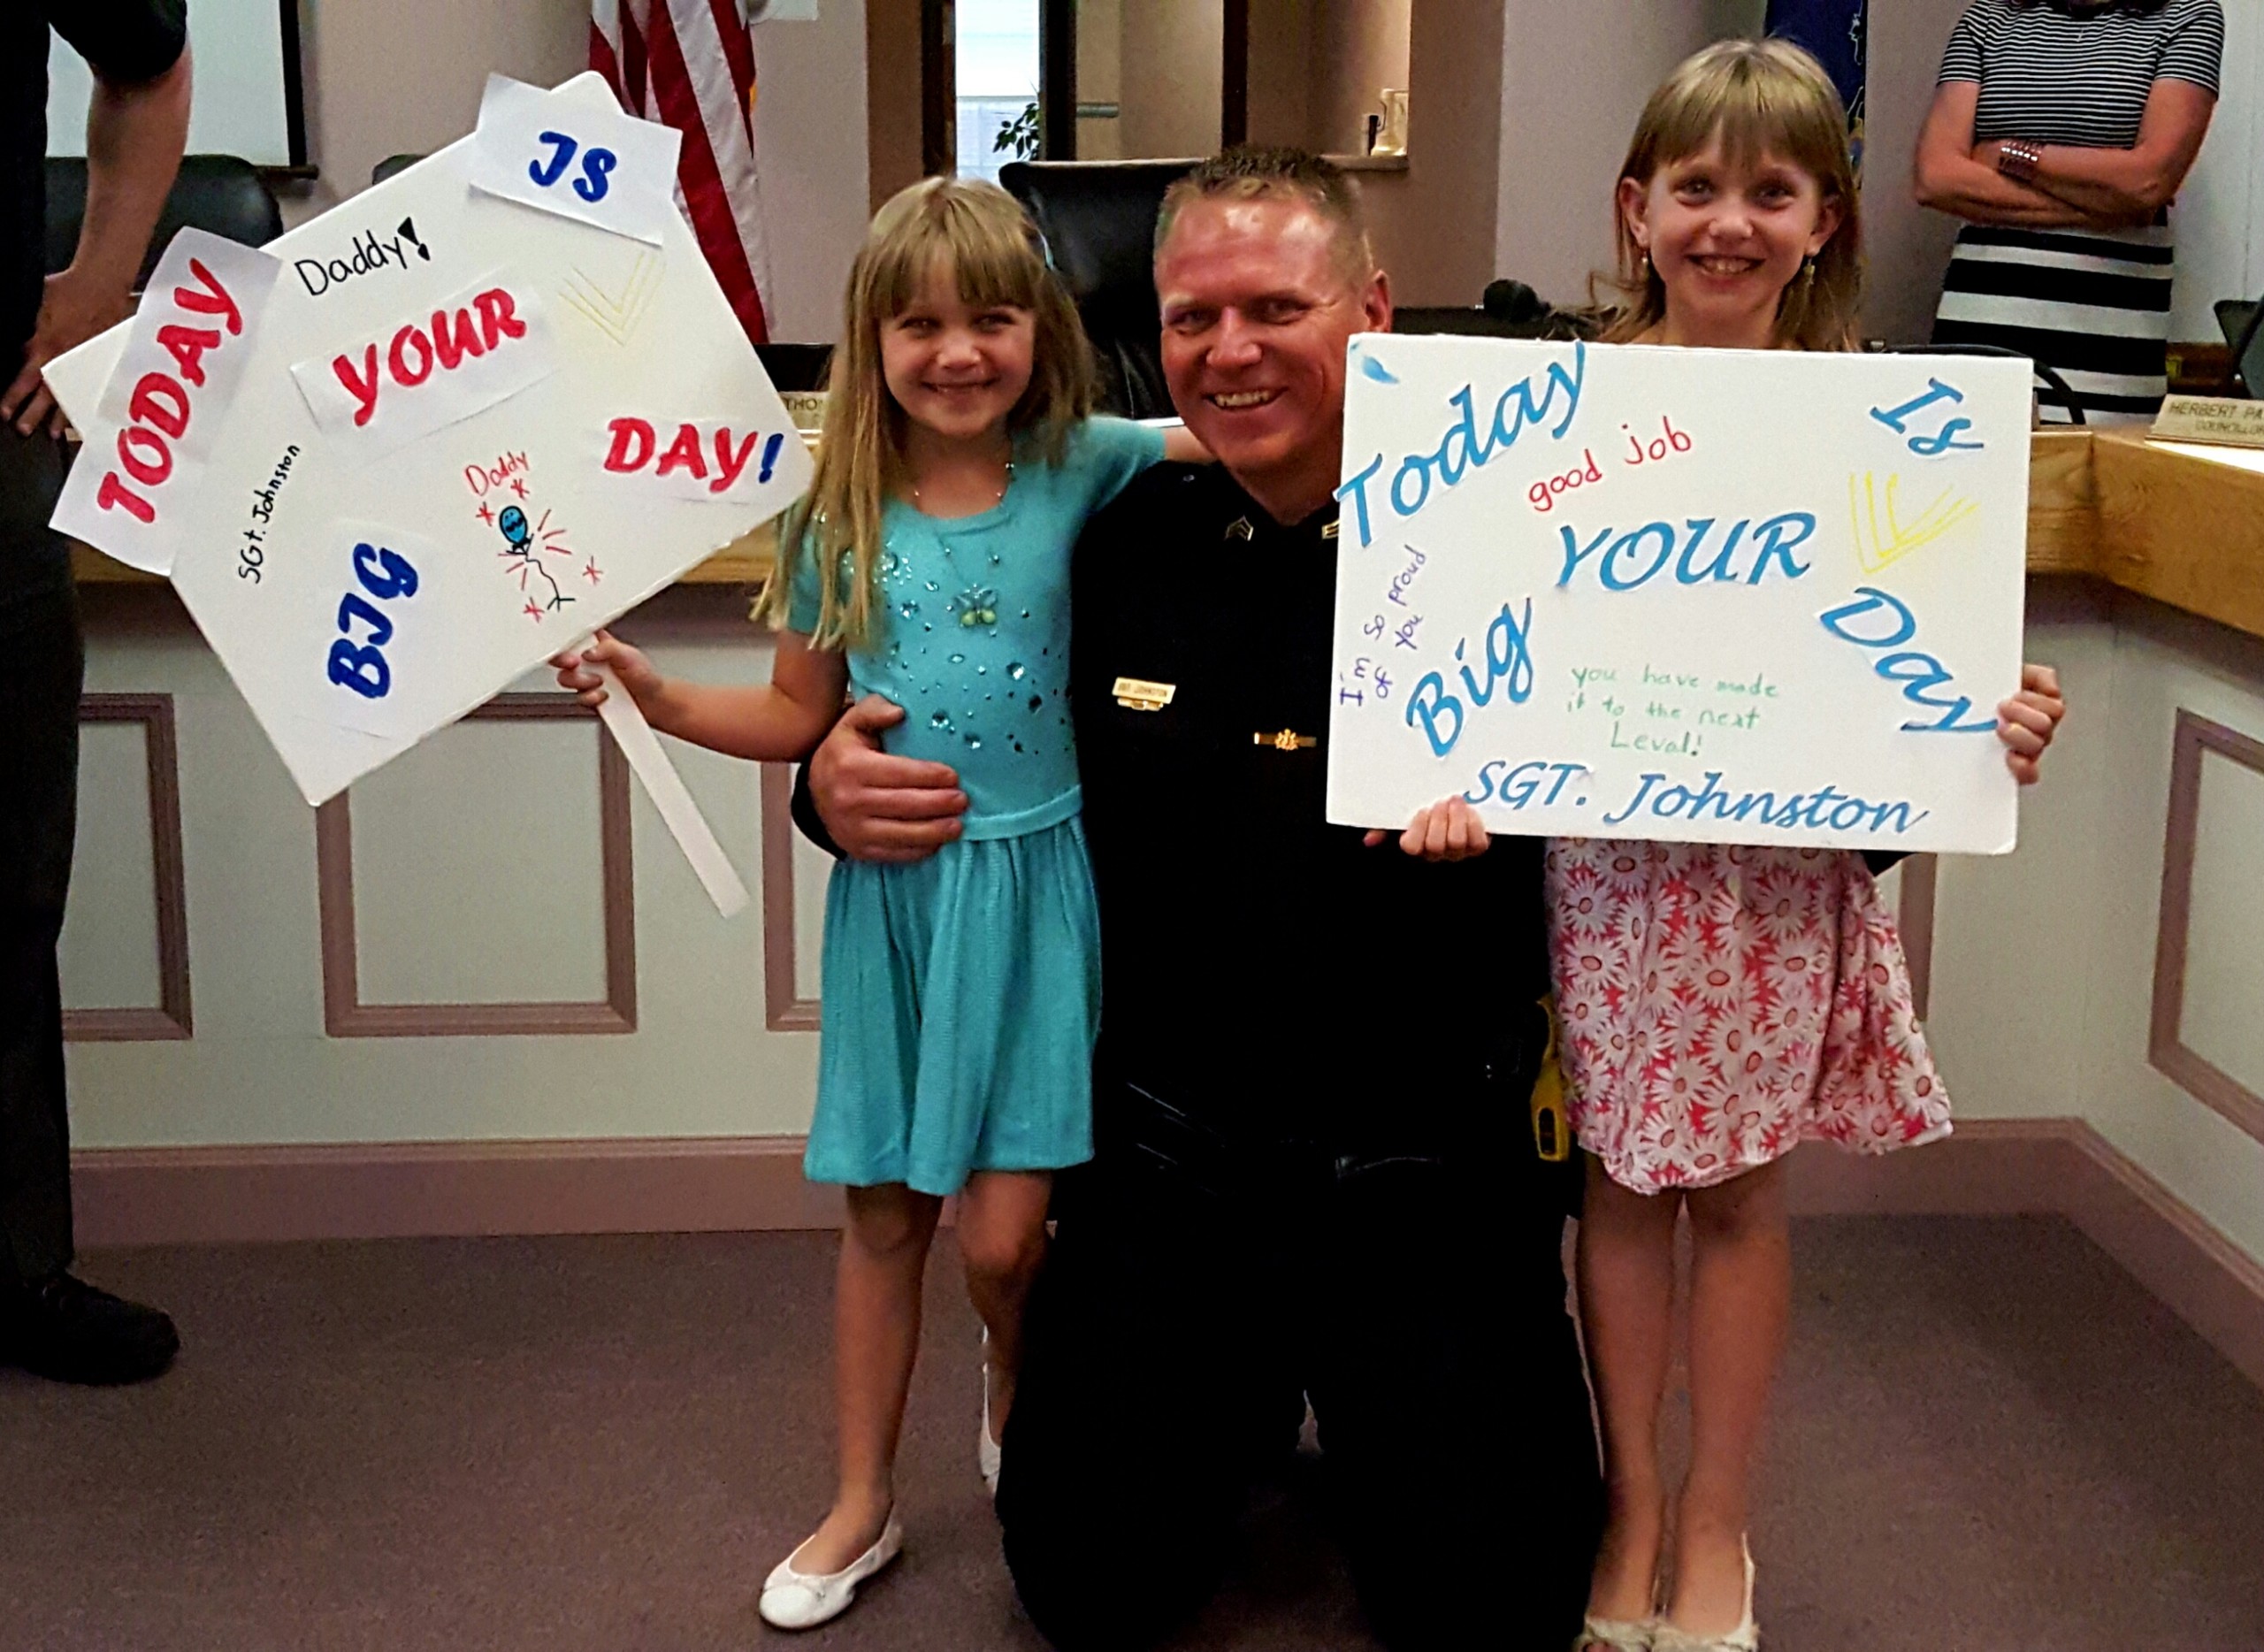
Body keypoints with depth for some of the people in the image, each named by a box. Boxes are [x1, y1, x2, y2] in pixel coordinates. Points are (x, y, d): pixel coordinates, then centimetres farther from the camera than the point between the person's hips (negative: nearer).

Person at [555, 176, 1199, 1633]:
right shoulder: (842, 522, 1)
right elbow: (797, 718, 8)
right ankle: (866, 1502, 31)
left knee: (1004, 1232, -4)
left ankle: (1019, 1400, 33)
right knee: (885, 1213, 13)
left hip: (1032, 883, -2)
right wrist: (658, 698, -3)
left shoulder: (1078, 467, -4)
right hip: (891, 891, 2)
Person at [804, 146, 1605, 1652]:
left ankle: (1375, 1416, 32)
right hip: (1170, 1162, 3)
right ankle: (1246, 1403, 38)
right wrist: (844, 790, -7)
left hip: (1428, 1174, -2)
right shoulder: (1113, 553, 0)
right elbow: (962, 752, 13)